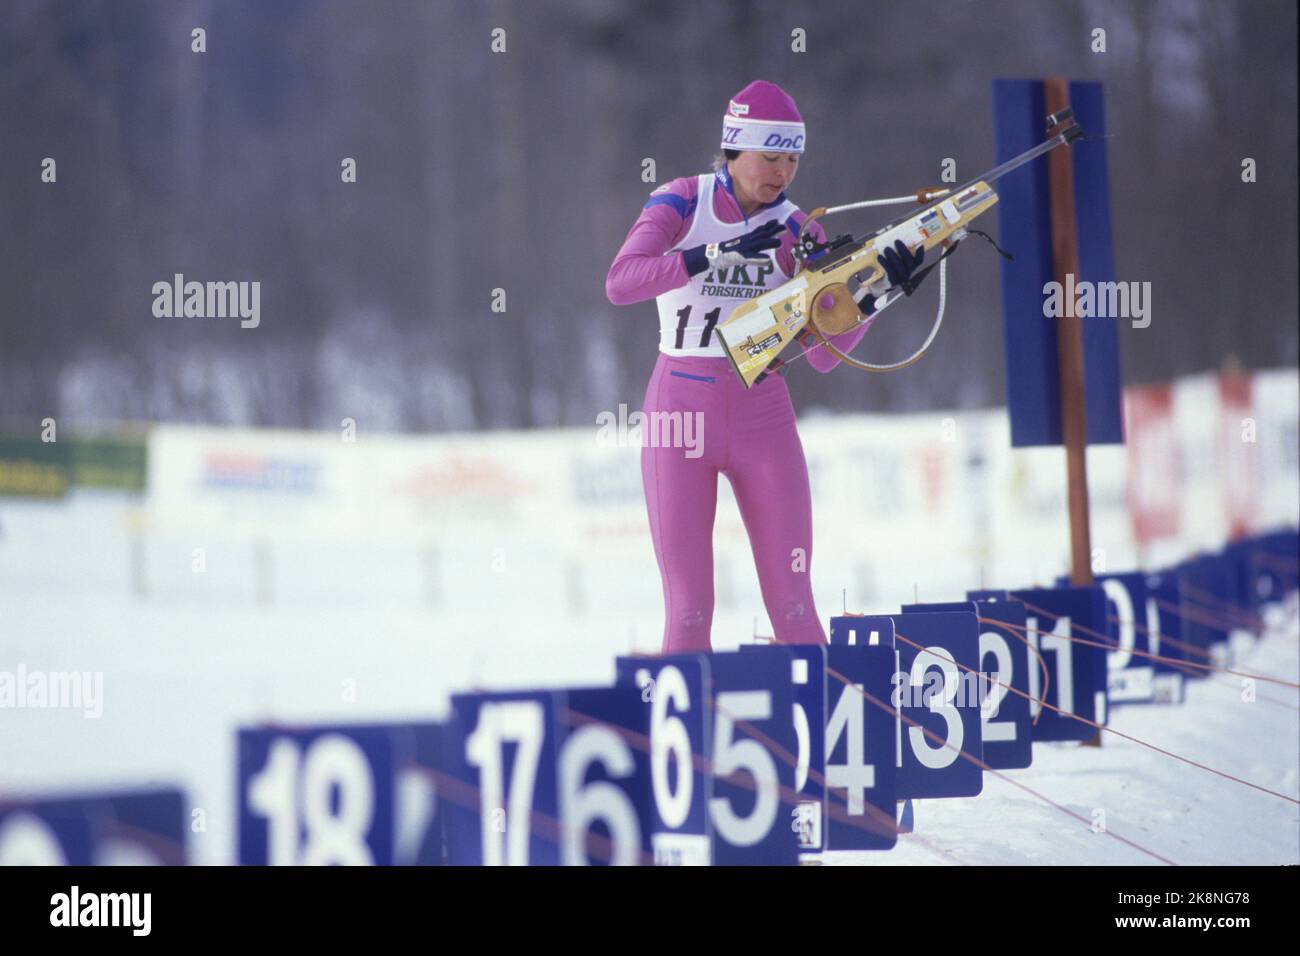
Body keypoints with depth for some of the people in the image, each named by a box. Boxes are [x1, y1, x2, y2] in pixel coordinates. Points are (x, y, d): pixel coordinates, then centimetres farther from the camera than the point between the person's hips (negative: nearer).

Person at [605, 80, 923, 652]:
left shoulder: (797, 232, 4)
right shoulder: (680, 204, -3)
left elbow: (822, 354, -1)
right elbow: (620, 282, -21)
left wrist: (874, 293, -16)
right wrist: (720, 252, -29)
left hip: (763, 417, 2)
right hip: (680, 412, -2)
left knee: (794, 606, -1)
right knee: (689, 611, -2)